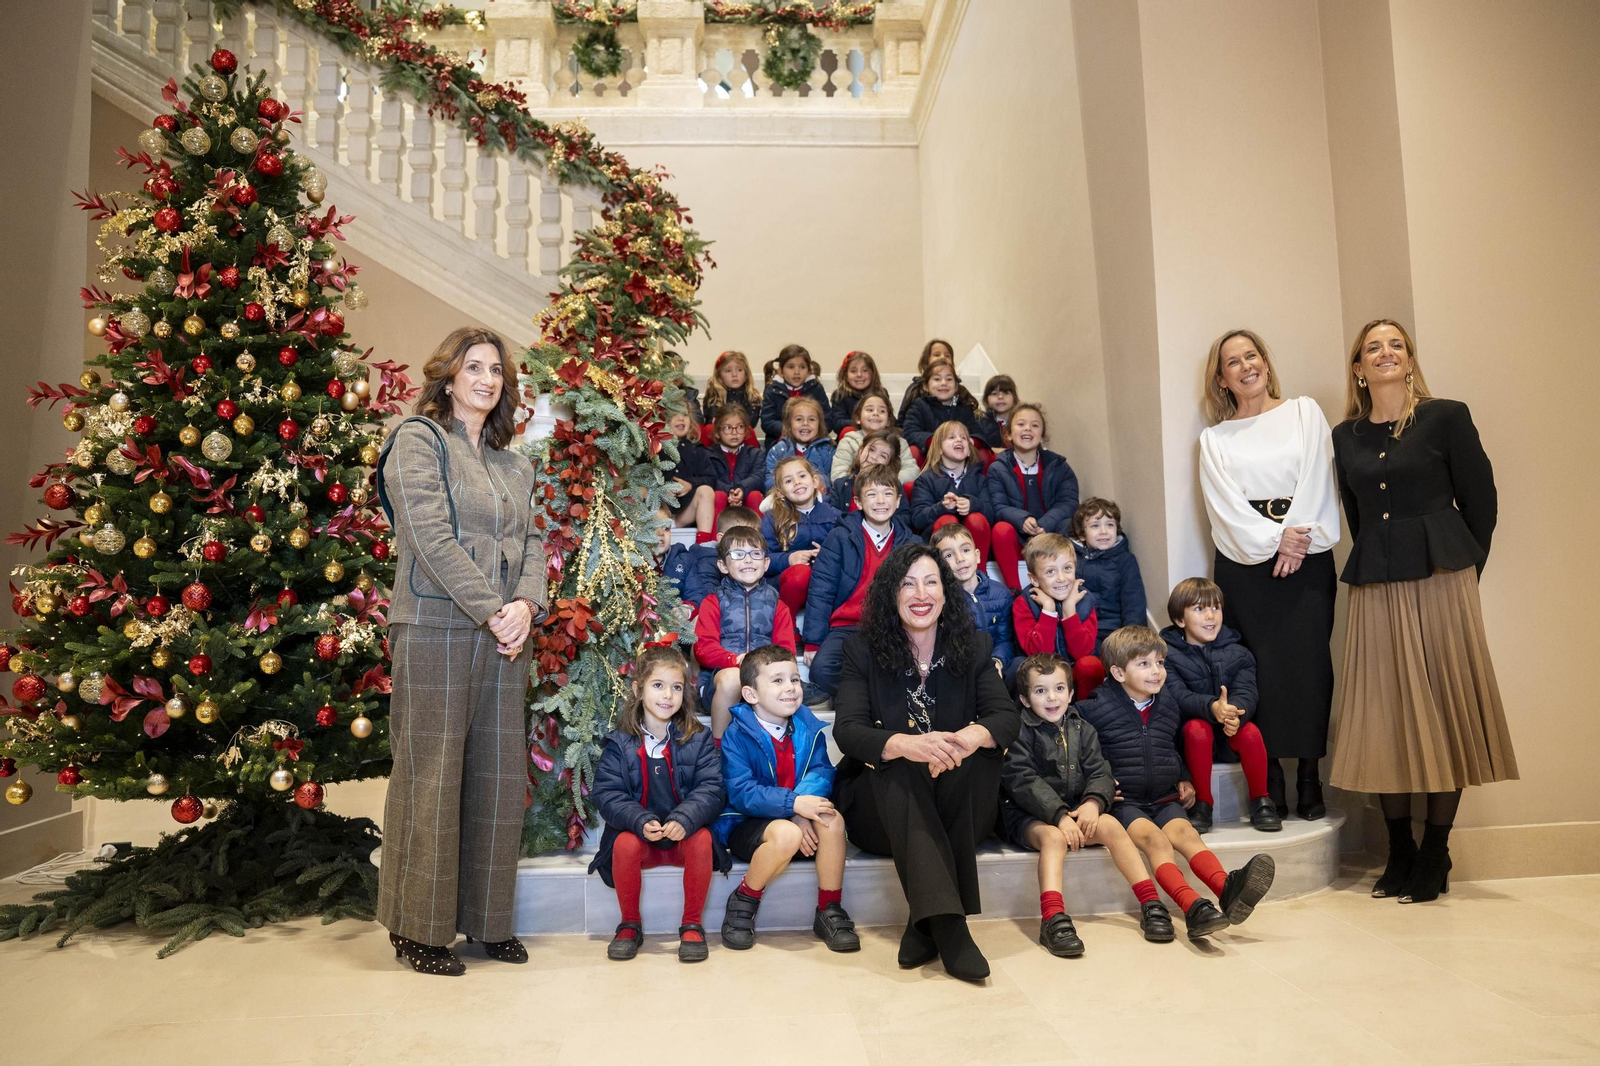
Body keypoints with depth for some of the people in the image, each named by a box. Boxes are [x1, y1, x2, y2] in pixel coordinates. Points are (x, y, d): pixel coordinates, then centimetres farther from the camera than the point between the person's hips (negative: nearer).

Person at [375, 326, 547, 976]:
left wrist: (525, 604, -7)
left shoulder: (514, 464, 19)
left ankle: (488, 919, 21)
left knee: (500, 776, 8)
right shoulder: (418, 439, 0)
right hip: (436, 627, -6)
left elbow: (532, 543, 12)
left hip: (504, 634, 6)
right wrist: (491, 611, -15)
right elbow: (432, 537, -11)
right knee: (431, 777, 0)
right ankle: (419, 928, 14)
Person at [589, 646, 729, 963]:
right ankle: (630, 924, -5)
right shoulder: (619, 743, -2)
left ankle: (692, 925, -10)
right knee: (625, 844, -30)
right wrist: (640, 822, -26)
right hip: (638, 833, 0)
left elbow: (711, 788, -10)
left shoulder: (698, 738, -2)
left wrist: (684, 820, -28)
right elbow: (605, 794, -9)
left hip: (686, 833, 0)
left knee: (702, 840, -30)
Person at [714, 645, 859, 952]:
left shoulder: (808, 728, 3)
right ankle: (743, 902, -8)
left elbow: (821, 772, -7)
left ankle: (830, 911, -9)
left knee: (832, 820, -26)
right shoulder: (737, 735, -12)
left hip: (796, 818, 5)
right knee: (786, 834, -36)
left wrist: (803, 815, -26)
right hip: (745, 824, -4)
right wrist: (793, 803, -33)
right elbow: (741, 792, -21)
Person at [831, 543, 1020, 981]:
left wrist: (970, 738, -34)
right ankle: (946, 924, -40)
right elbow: (847, 730, -15)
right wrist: (905, 745, -37)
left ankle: (924, 927, -28)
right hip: (883, 805, -1)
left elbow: (1007, 716, -9)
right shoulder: (862, 650, -2)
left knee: (980, 752, -27)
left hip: (960, 813, 2)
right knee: (897, 768, -31)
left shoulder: (973, 648, 3)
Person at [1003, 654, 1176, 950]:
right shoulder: (1019, 733, -4)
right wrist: (1059, 816, -25)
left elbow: (1099, 772, 4)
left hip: (1078, 811, 4)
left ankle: (1150, 904, -18)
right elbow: (1024, 782, -14)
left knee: (1111, 825, -22)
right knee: (1054, 837, -34)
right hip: (1030, 817, -4)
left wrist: (1093, 802, -19)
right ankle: (1052, 919, -46)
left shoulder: (1081, 729, 13)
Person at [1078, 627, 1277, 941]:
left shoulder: (1168, 705, 14)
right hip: (1123, 801, -4)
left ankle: (1227, 888, -47)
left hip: (1165, 798, 5)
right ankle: (1193, 906, -48)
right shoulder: (1097, 708, -5)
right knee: (1152, 836, -30)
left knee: (1184, 830, -25)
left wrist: (1185, 779, 17)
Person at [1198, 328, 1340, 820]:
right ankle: (1269, 780, 3)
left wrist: (1297, 539, -10)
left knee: (1309, 660, -5)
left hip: (1307, 555, 0)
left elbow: (1316, 478, 2)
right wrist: (1274, 538, -12)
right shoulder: (1215, 438, 12)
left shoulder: (1304, 411, 13)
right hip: (1244, 561, 0)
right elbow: (1225, 504, 0)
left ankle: (1310, 776, 4)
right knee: (1261, 664, -3)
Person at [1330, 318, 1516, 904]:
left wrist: (1461, 570, 4)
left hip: (1440, 581, -3)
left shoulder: (1447, 417, 1)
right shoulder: (1345, 436, 11)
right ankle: (1399, 851, 15)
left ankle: (1435, 855, 12)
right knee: (1384, 715, 3)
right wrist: (1379, 565, 11)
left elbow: (1480, 500, 3)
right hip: (1376, 587, 3)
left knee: (1443, 709, 1)